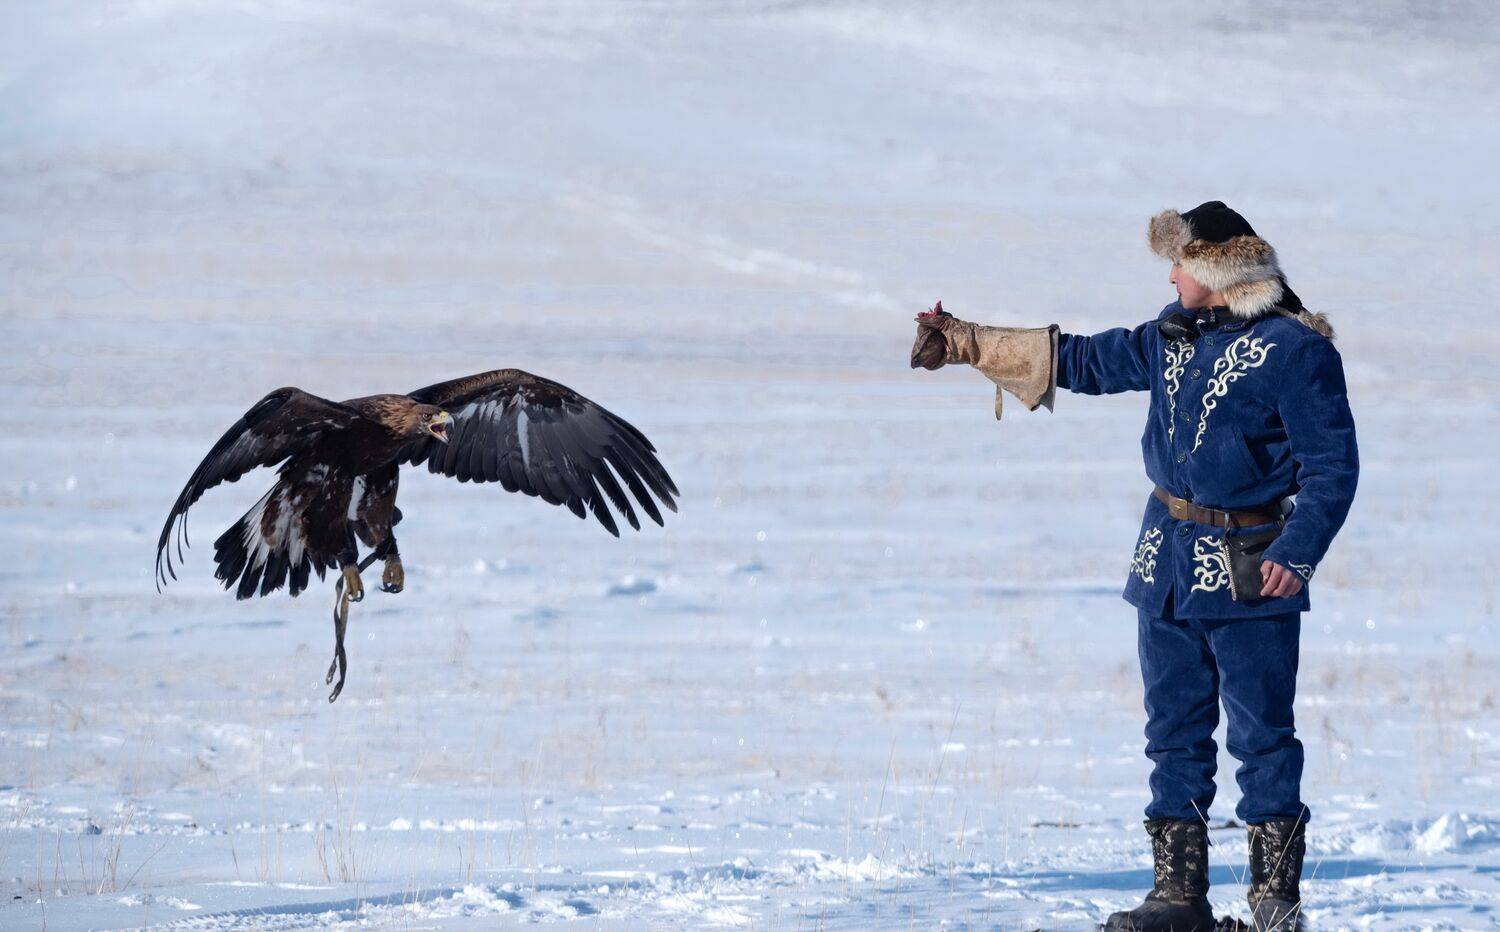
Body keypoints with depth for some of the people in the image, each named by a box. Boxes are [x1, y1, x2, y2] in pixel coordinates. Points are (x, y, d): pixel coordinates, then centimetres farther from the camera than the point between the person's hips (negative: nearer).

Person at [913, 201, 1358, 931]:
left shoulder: (1294, 348, -11)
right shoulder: (1176, 333, 11)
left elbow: (1332, 464, -11)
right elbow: (1084, 360, 21)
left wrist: (1297, 554, -23)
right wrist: (966, 345, 20)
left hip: (1247, 572, -7)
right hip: (1168, 560, 7)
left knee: (1262, 734, -4)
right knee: (1174, 730, 9)